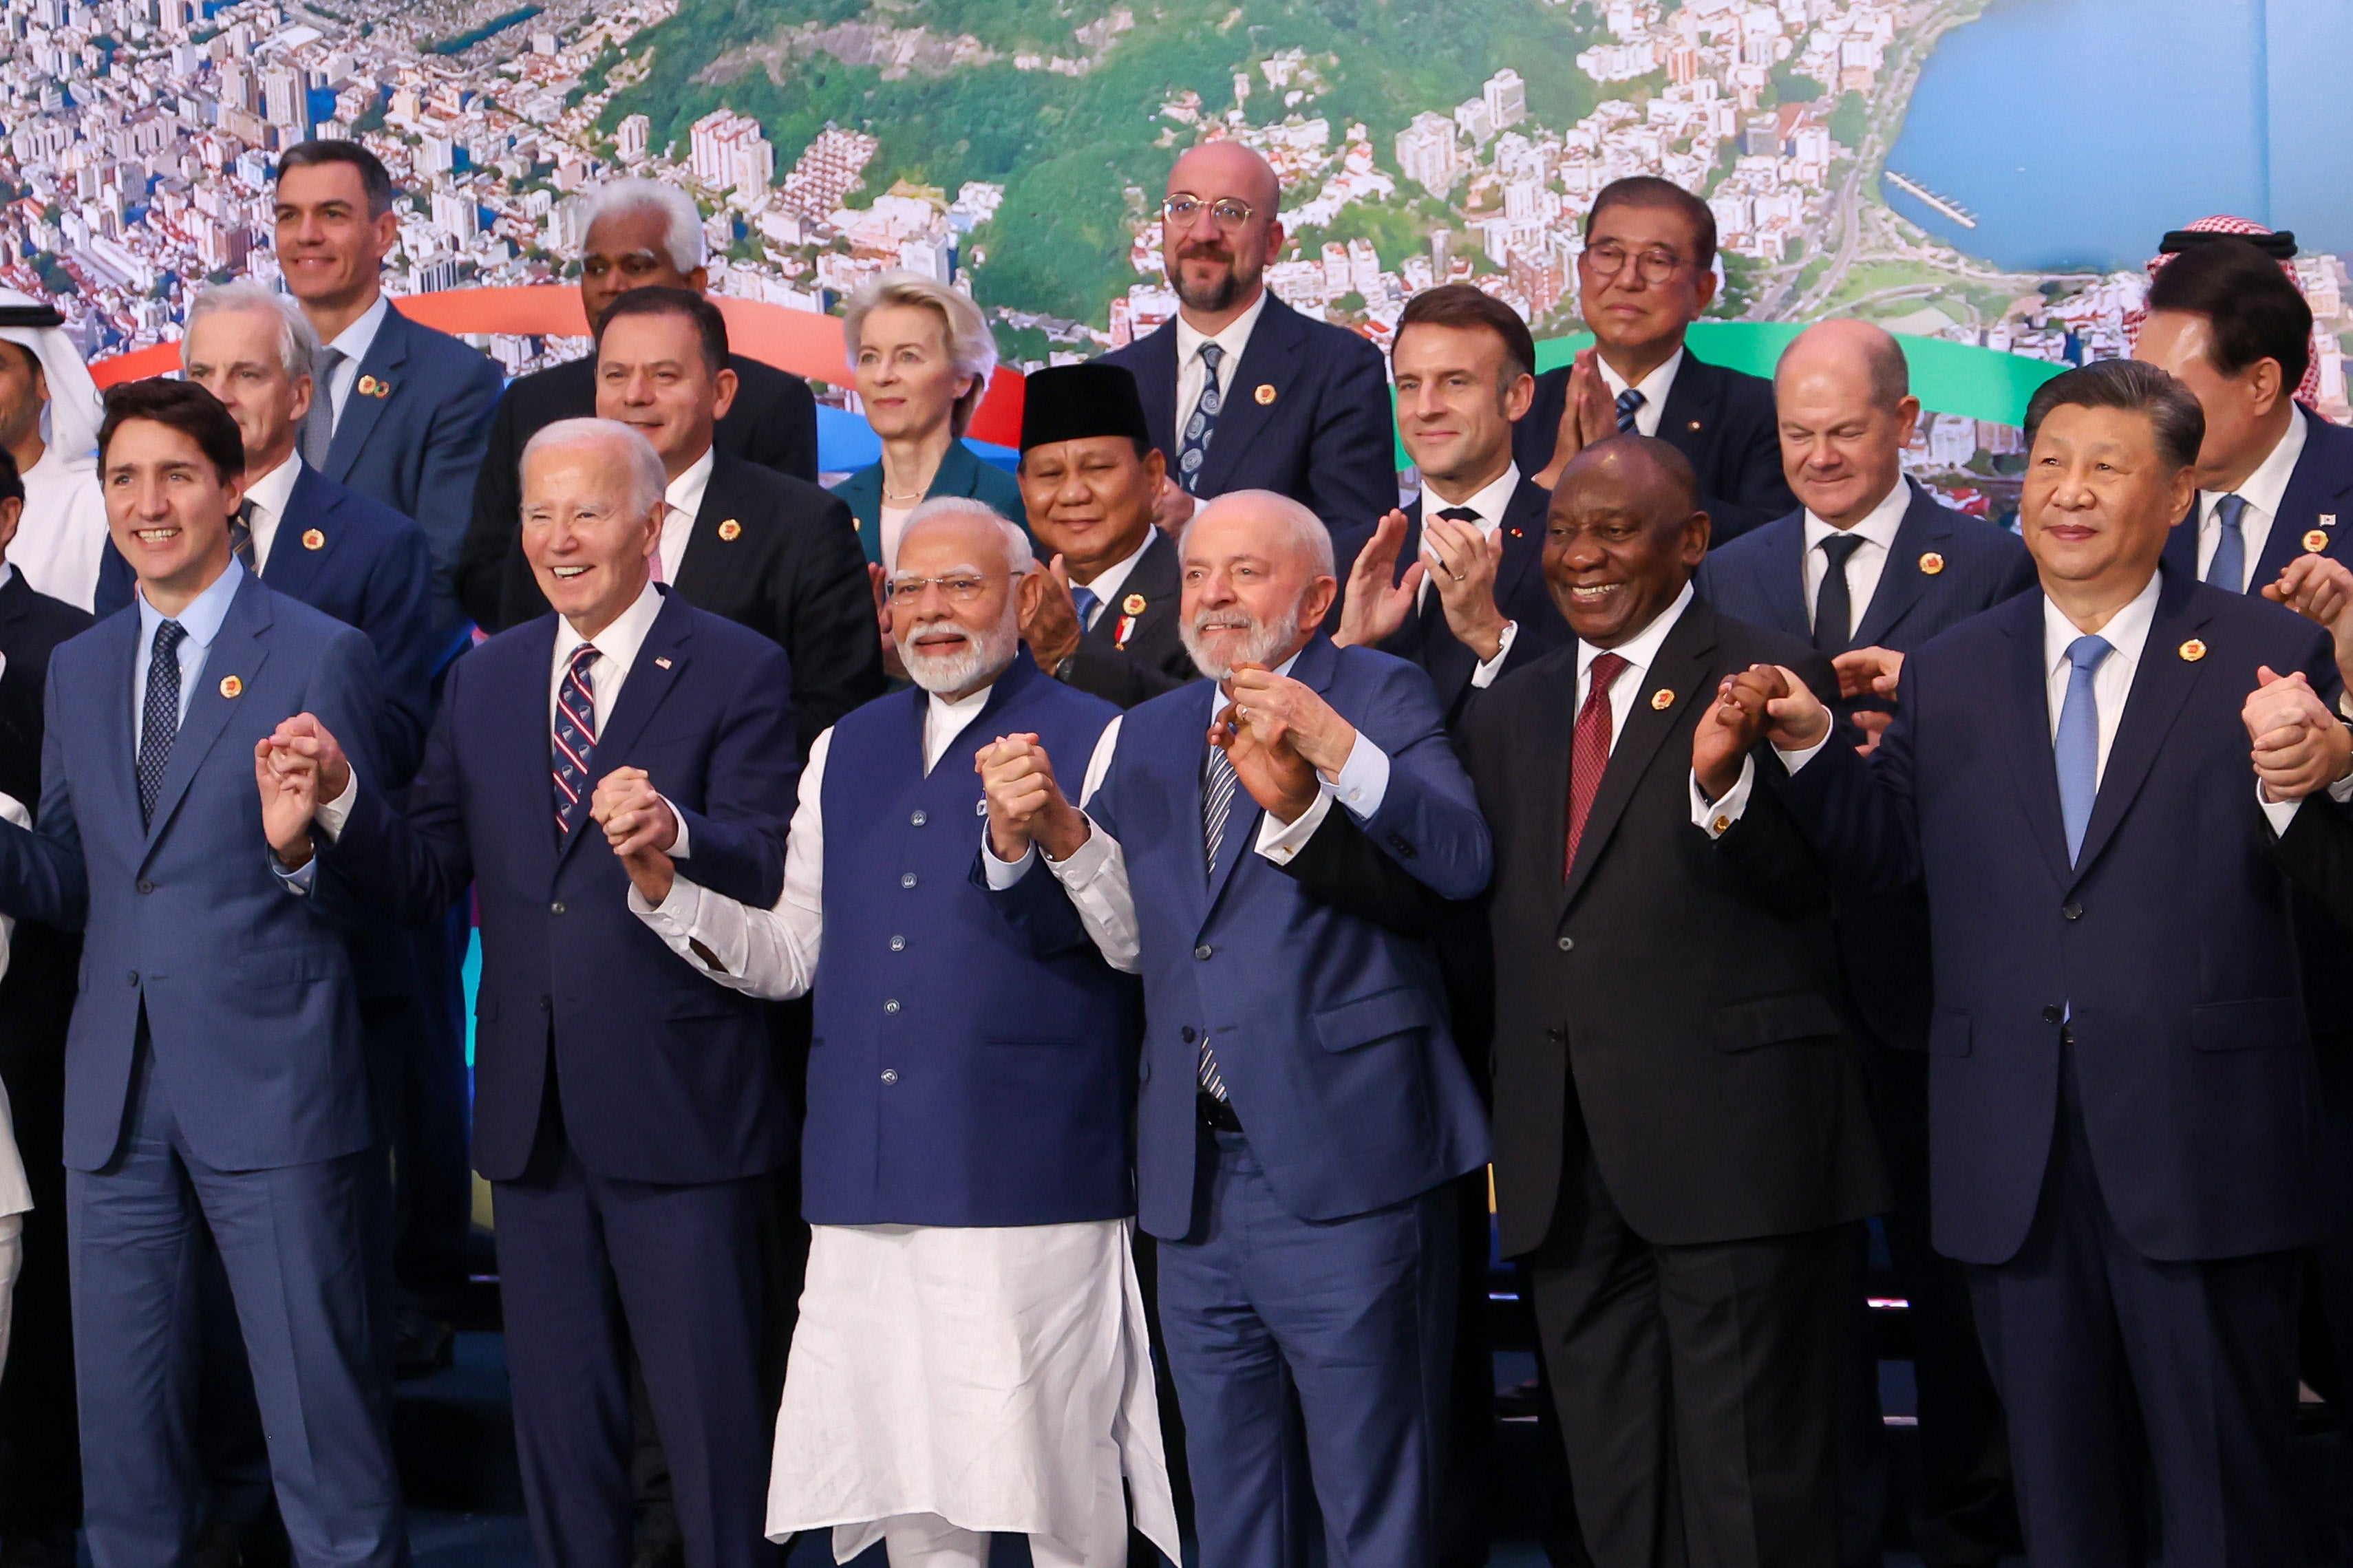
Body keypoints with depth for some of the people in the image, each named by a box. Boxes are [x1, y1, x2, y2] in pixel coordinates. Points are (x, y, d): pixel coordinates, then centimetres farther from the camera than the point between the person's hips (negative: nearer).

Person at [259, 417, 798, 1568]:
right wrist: (336, 804, -10)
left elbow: (764, 875, -17)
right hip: (534, 1116, 5)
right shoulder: (483, 682, 12)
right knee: (556, 1413, 15)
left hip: (676, 1109, -5)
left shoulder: (738, 673, -5)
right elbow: (423, 880, 8)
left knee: (710, 1409, 2)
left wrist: (674, 834, -38)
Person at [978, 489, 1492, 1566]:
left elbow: (1462, 861, -16)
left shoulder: (1380, 696, 0)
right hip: (1196, 1175, 6)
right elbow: (1113, 933, 12)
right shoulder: (1143, 737, 16)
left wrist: (1332, 750, -27)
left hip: (1342, 1164, -6)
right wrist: (1025, 834, -5)